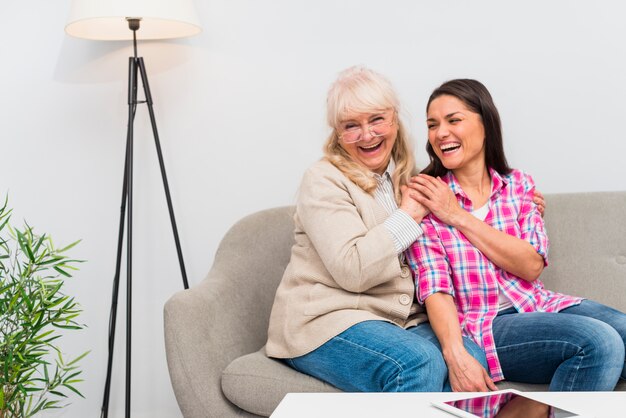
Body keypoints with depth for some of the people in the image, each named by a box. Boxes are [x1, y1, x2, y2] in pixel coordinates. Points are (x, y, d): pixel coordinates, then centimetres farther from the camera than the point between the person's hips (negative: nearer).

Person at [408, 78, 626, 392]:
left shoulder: (519, 185, 9)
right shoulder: (425, 201, -2)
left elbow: (532, 265, -6)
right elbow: (434, 290, -12)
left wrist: (459, 216, -11)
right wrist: (456, 355, -30)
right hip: (480, 324, -5)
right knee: (599, 341, -27)